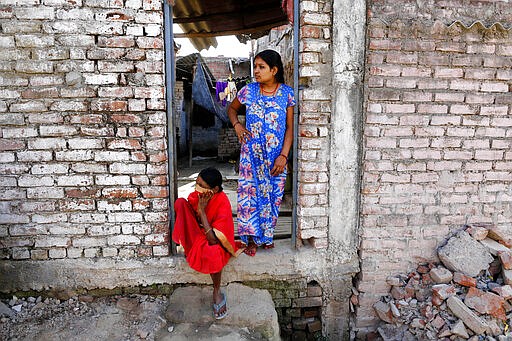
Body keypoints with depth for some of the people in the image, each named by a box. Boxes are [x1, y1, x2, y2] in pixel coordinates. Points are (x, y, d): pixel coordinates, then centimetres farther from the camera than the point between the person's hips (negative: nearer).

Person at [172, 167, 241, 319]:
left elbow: (213, 240, -32)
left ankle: (217, 292, -14)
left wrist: (202, 210, -32)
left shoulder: (223, 204, -27)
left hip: (213, 241, -4)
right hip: (197, 236, 4)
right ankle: (187, 247, -8)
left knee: (212, 252, -43)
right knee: (180, 202, -20)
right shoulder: (196, 195, -12)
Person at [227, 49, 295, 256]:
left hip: (276, 155, 0)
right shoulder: (249, 90, -1)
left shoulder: (287, 93, -4)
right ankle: (251, 239, 15)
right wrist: (237, 125, -2)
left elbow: (290, 128, -3)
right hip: (251, 153, 1)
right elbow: (232, 109, 17)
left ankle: (267, 235, 29)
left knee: (272, 194, 9)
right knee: (249, 193, 0)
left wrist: (283, 155, -11)